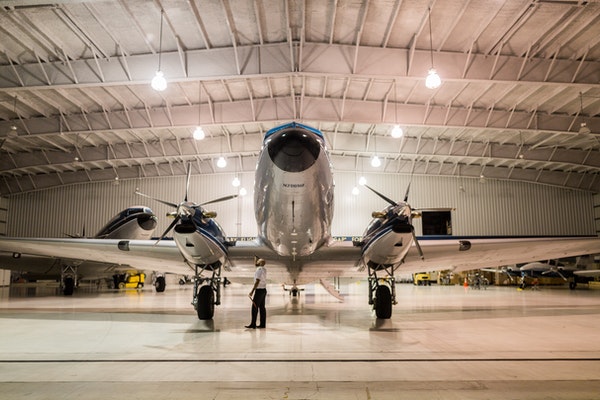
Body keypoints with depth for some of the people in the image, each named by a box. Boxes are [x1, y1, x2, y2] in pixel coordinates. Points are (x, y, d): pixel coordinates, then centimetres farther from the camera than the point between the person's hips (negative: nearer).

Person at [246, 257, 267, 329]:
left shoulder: (259, 270, -16)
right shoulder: (264, 269, 11)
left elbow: (257, 281, -24)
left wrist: (252, 291, -24)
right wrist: (256, 259, 25)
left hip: (259, 290, -9)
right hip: (263, 290, 9)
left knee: (254, 307, -7)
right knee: (262, 307, 8)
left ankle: (253, 324, -8)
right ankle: (263, 324, 8)